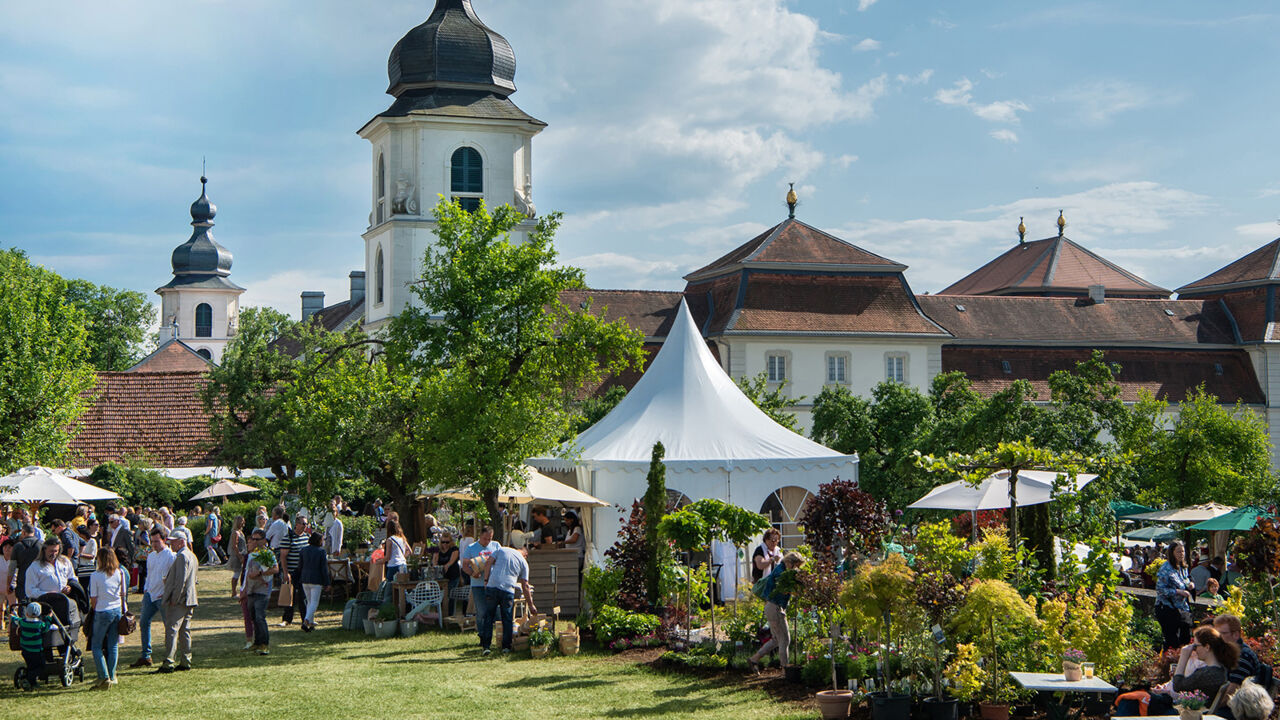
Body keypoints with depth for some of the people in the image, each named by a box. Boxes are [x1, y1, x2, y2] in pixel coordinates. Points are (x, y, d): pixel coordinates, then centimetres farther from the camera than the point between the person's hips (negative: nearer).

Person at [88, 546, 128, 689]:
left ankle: (104, 677, -5)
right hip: (118, 610, 4)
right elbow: (123, 594, 6)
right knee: (113, 645, 11)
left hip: (103, 612, -4)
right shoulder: (120, 573, 0)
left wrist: (95, 610, 10)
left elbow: (93, 598, -7)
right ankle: (112, 677, 12)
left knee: (96, 645, 6)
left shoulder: (95, 575, -11)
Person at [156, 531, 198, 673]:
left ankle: (169, 663, -13)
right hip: (189, 601, 10)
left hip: (178, 602, -10)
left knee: (171, 630, -10)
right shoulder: (192, 556, 18)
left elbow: (181, 580, -21)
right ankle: (185, 662, 13)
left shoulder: (182, 556, -14)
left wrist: (174, 599, -18)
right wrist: (167, 593, 21)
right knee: (184, 631, 11)